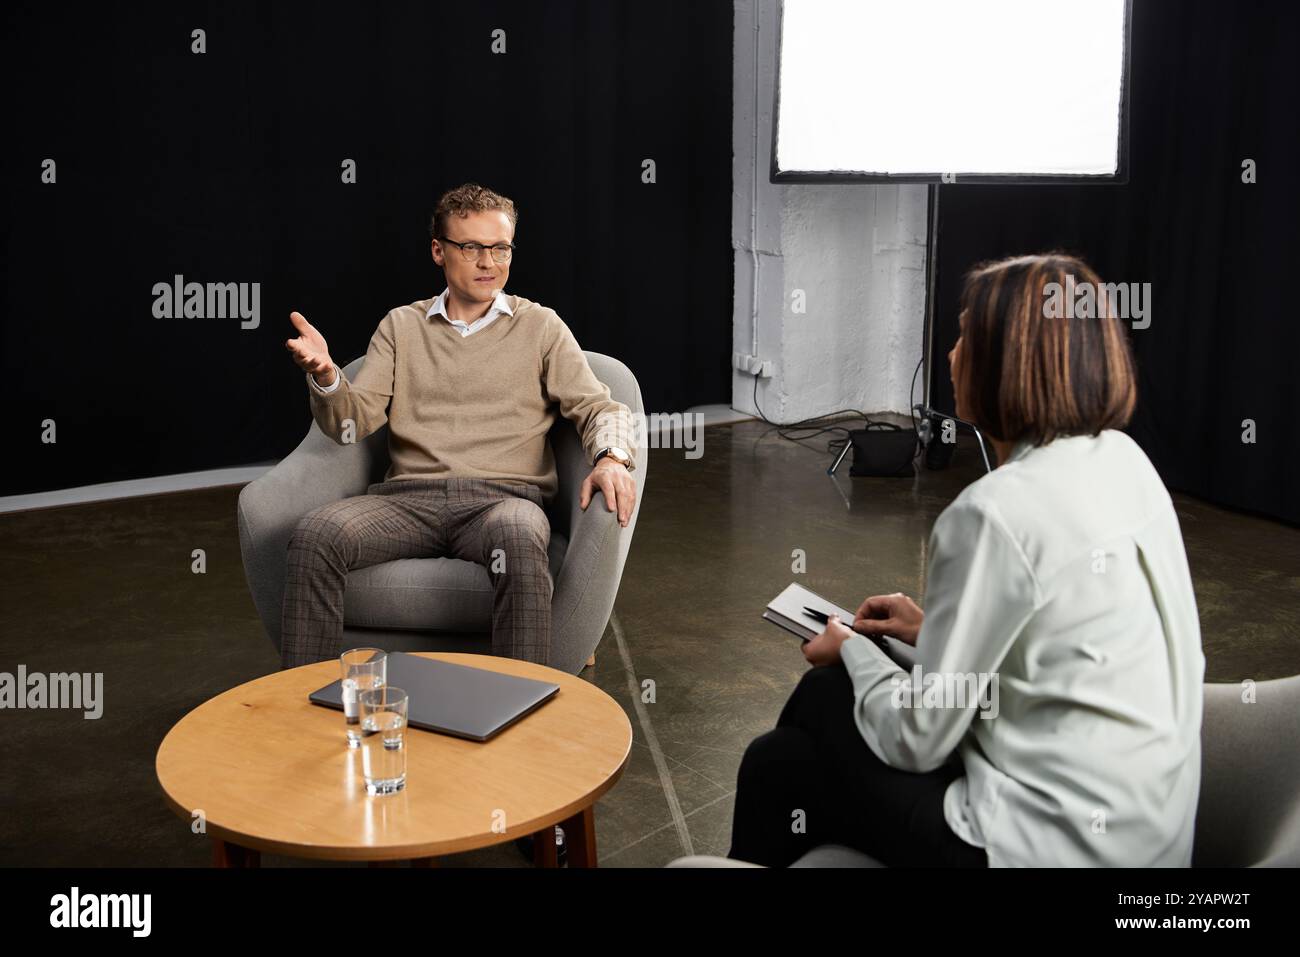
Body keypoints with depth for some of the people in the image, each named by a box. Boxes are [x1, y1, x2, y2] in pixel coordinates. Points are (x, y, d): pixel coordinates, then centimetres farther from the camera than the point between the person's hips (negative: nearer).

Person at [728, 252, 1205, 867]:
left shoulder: (994, 514, -24)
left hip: (1060, 841, -8)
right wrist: (934, 628, 14)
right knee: (827, 688, 19)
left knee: (778, 764, 7)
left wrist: (852, 650, 2)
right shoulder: (1121, 460, 1)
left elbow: (916, 741, -16)